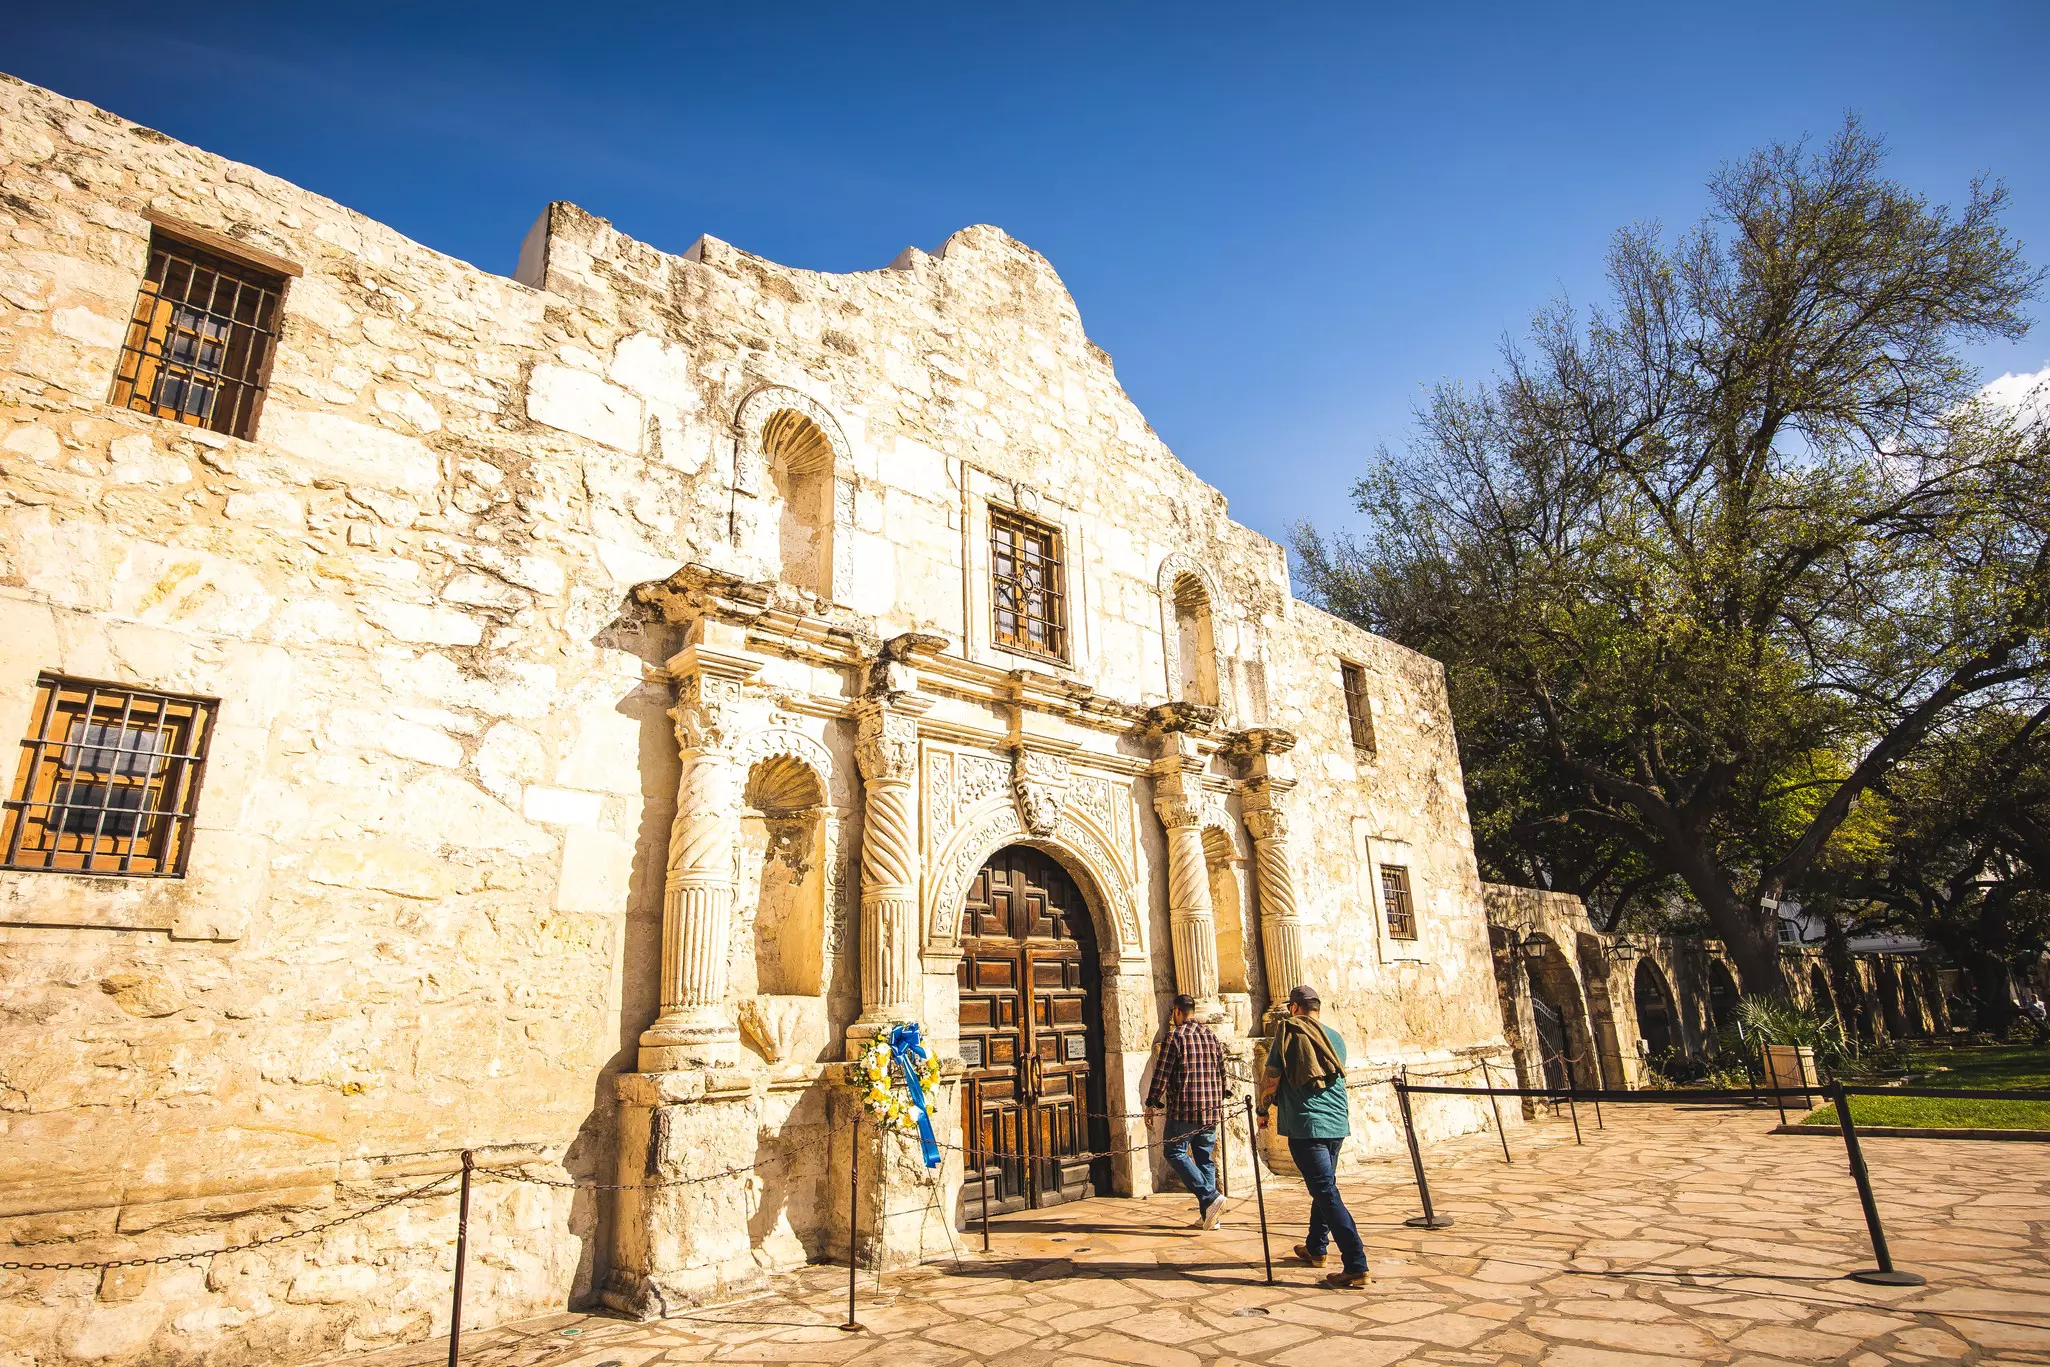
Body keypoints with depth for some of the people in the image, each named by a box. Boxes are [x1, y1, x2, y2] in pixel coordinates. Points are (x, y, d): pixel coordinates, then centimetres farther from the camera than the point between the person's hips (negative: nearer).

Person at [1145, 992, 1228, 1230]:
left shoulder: (1175, 1036, -9)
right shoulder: (1211, 1034, 11)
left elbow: (1162, 1072, -10)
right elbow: (1221, 1070, 17)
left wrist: (1152, 1103, -3)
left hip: (1185, 1108, -7)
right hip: (1211, 1108, 7)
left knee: (1175, 1152, 2)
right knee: (1205, 1157, 13)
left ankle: (1210, 1198, -11)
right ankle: (1208, 1215, 12)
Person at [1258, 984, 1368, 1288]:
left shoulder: (1289, 1033, -5)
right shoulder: (1335, 1037, 11)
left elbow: (1270, 1079, -8)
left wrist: (1263, 1111, 8)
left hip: (1305, 1125, -7)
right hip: (1337, 1124, 7)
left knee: (1327, 1194, -7)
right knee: (1324, 1187, 22)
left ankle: (1356, 1267, -11)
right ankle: (1316, 1248, 36)